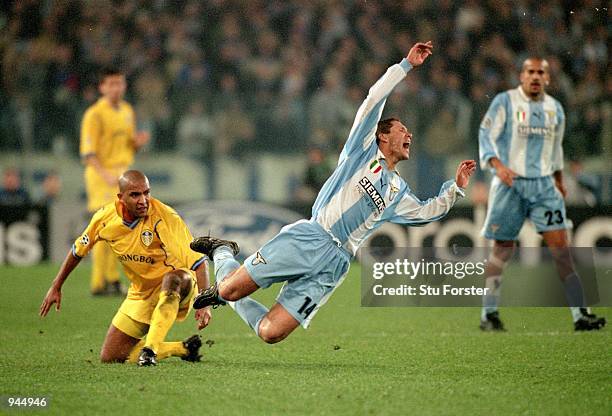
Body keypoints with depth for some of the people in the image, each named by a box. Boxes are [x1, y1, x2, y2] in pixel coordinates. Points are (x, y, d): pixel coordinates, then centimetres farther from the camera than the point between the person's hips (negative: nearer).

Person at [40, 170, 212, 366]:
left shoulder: (165, 217, -24)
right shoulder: (105, 218, -10)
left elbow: (198, 261, -25)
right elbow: (78, 250, 10)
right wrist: (56, 287, 16)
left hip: (176, 290, -5)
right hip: (141, 294, 5)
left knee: (173, 279, -42)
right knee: (109, 357, 2)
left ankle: (150, 349, -37)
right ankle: (183, 349, 14)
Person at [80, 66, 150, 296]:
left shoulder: (127, 111, 14)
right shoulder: (95, 114, -10)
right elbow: (88, 151, -15)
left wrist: (138, 141, 0)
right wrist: (105, 175, -27)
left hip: (123, 173, 8)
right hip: (102, 174, -8)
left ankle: (112, 278, 17)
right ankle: (99, 283, -9)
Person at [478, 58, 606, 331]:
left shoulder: (554, 109, 13)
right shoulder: (505, 101, -2)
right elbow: (486, 135, -8)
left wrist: (559, 180, 30)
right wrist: (497, 164, -24)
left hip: (544, 185, 3)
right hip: (510, 183, -3)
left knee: (560, 245, -7)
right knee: (502, 248, 0)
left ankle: (579, 315, -9)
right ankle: (489, 314, 10)